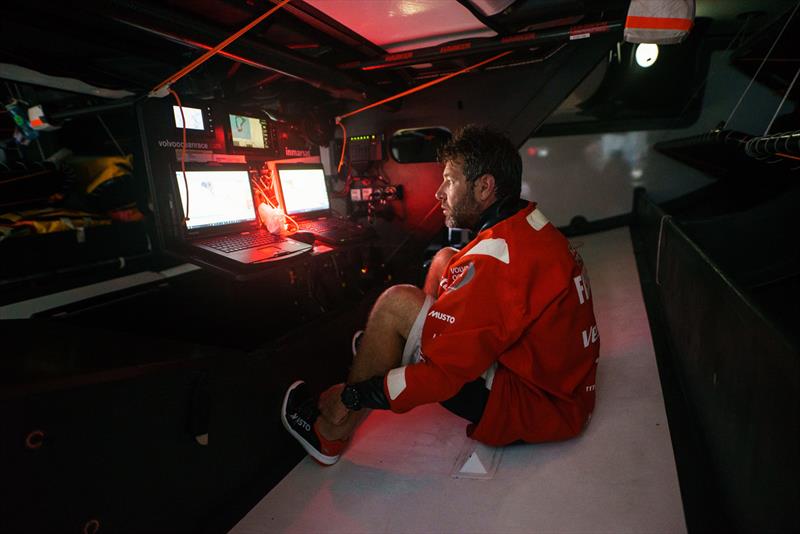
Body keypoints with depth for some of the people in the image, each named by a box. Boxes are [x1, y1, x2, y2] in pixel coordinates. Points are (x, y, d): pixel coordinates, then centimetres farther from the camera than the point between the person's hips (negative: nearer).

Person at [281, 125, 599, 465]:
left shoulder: (495, 257, -27)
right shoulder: (534, 227, 3)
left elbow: (441, 374, -25)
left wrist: (353, 396, -12)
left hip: (535, 408, -9)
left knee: (395, 304, -17)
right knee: (445, 260, 9)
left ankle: (331, 433, 2)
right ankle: (383, 352, 26)